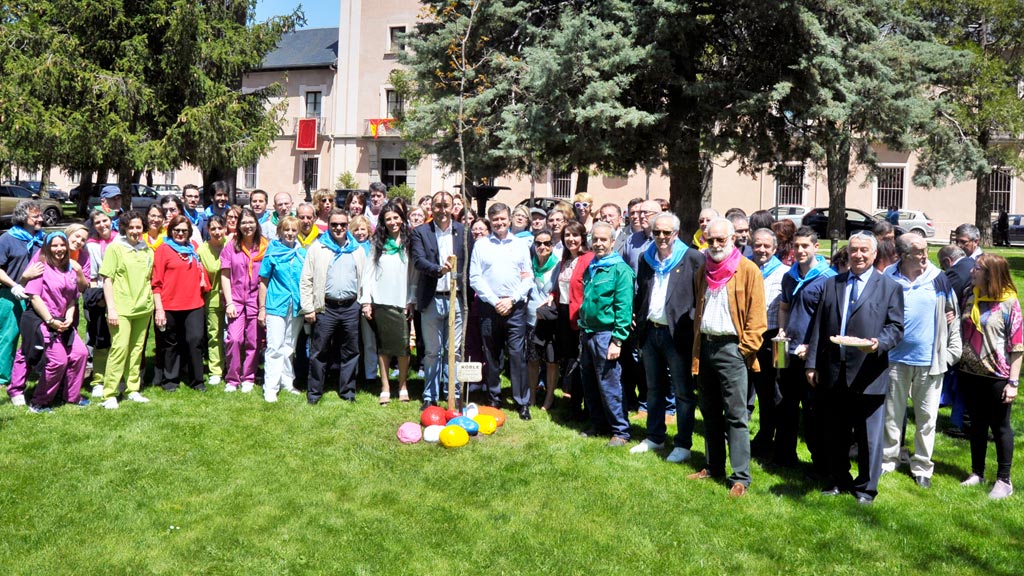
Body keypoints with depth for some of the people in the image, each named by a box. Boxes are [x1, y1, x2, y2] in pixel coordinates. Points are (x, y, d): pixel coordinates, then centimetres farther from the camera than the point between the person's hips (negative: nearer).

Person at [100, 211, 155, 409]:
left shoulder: (147, 251, 13)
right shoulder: (115, 248, -2)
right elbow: (107, 280, -4)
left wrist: (154, 303, 14)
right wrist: (111, 308, -10)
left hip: (143, 308, 5)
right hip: (121, 309, -5)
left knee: (137, 350, 9)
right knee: (119, 348, -11)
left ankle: (133, 389, 19)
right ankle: (109, 395, -5)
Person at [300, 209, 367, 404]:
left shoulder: (357, 250, 11)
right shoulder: (317, 248, 3)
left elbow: (364, 278, 13)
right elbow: (306, 280, 1)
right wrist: (308, 308, -5)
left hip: (351, 307, 3)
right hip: (325, 307, -2)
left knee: (350, 352, 9)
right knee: (319, 352, 2)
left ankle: (347, 392, 19)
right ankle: (314, 392, 13)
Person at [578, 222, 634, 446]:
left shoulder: (620, 270, -9)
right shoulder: (590, 268, 12)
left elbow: (624, 308, -14)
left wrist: (617, 341, -18)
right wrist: (582, 329, 15)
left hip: (606, 334, -7)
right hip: (587, 333, 7)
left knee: (609, 385, -3)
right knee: (589, 383, 14)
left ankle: (621, 432, 8)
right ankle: (598, 424, 28)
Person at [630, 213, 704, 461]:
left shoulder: (692, 258, -8)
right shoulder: (647, 259, 10)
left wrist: (695, 323, -12)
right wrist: (638, 322, 12)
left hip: (677, 334, -6)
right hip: (650, 331, 6)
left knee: (683, 392, 2)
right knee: (654, 389, 17)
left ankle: (683, 444, 11)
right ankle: (655, 438, 29)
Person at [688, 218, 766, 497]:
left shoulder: (748, 270, -5)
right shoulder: (703, 271, 13)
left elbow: (756, 316, -8)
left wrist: (745, 350, -13)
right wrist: (696, 347, 13)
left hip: (731, 348, -6)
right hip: (705, 347, 6)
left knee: (735, 416, -5)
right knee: (710, 413, 14)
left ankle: (740, 477, 0)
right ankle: (714, 467, 25)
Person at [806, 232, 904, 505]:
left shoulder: (890, 287, 2)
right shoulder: (832, 284, 11)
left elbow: (896, 327, -2)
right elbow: (819, 326, 9)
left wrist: (879, 343, -23)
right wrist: (812, 363, 4)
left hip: (868, 374, -3)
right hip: (834, 373, 4)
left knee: (869, 435, 4)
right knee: (835, 433, 14)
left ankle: (866, 487, 19)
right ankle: (839, 480, 29)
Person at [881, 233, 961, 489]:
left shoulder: (937, 278, -2)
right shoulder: (888, 278, -4)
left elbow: (953, 314, 6)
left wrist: (951, 353, 2)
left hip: (930, 361, 0)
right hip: (896, 358, 0)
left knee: (927, 417, 9)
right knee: (892, 413, 11)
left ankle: (922, 466, 22)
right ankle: (888, 460, 24)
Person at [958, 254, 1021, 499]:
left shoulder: (1009, 302, -11)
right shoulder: (970, 299, 4)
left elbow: (1017, 345, -11)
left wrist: (1013, 382, -13)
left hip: (997, 377, -5)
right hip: (971, 373, 5)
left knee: (999, 426, 6)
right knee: (977, 424, 15)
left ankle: (1004, 480, 17)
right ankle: (977, 473, 26)